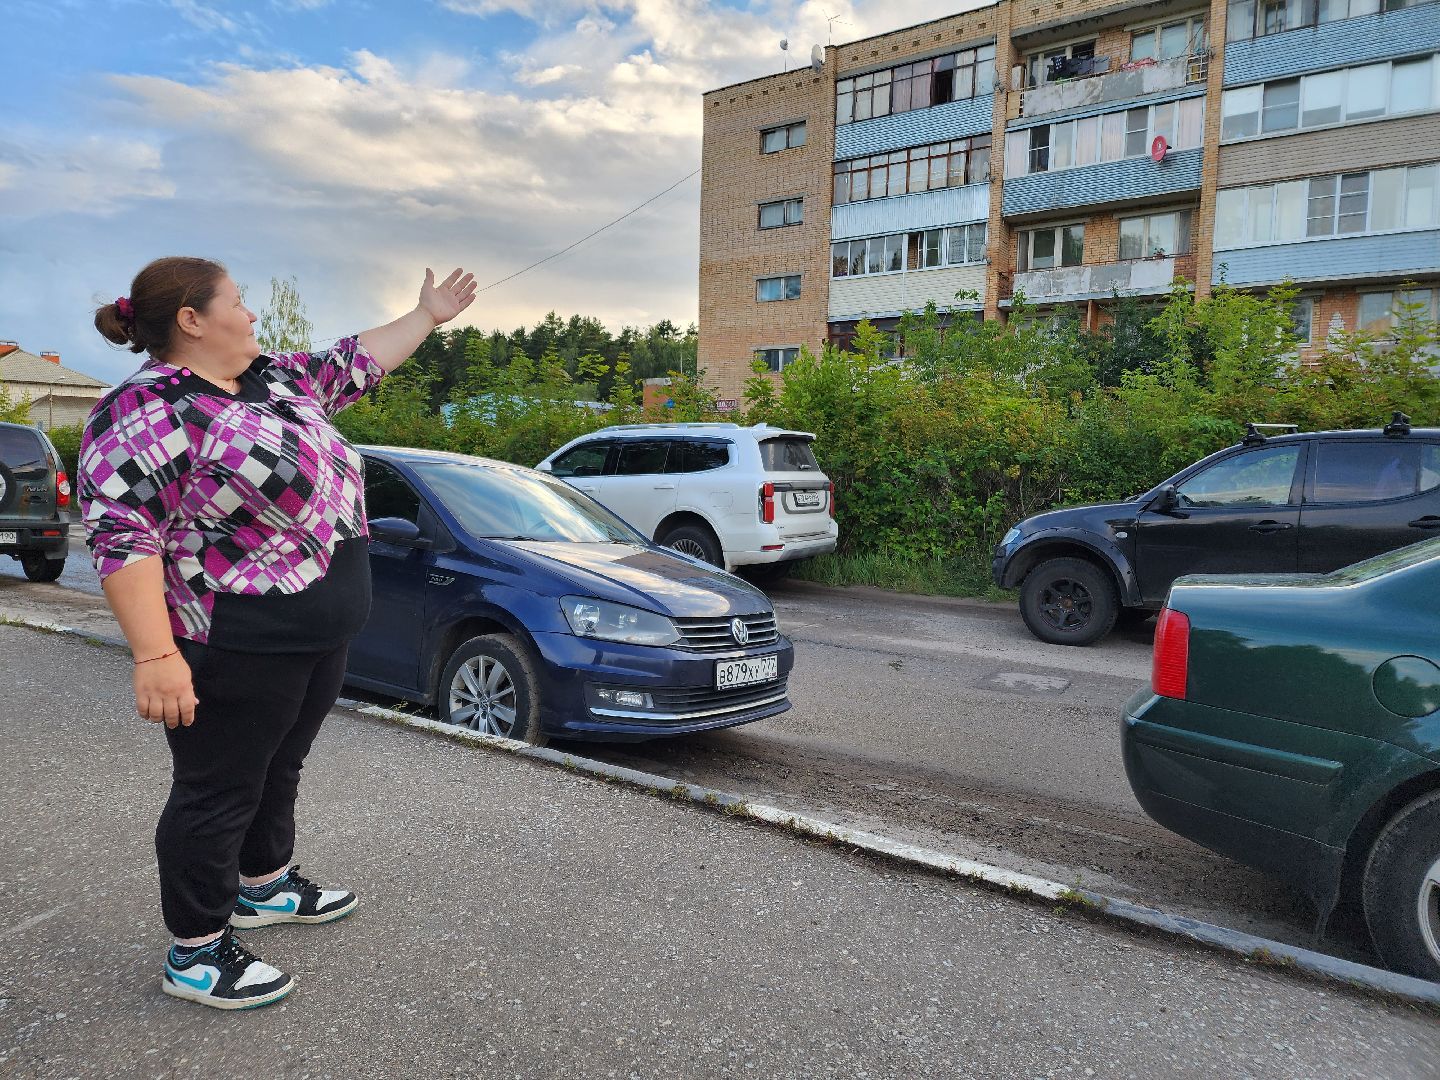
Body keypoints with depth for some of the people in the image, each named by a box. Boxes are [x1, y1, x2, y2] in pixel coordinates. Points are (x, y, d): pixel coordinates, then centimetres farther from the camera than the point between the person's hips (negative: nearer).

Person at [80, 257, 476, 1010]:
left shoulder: (278, 378, 10)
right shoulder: (146, 410, -17)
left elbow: (356, 361, 23)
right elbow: (121, 536, -21)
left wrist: (429, 316, 27)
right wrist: (155, 654, -26)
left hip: (323, 633, 9)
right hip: (237, 647, -8)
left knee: (279, 767, 22)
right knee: (221, 790, 5)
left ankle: (265, 885, 43)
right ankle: (195, 953, 23)